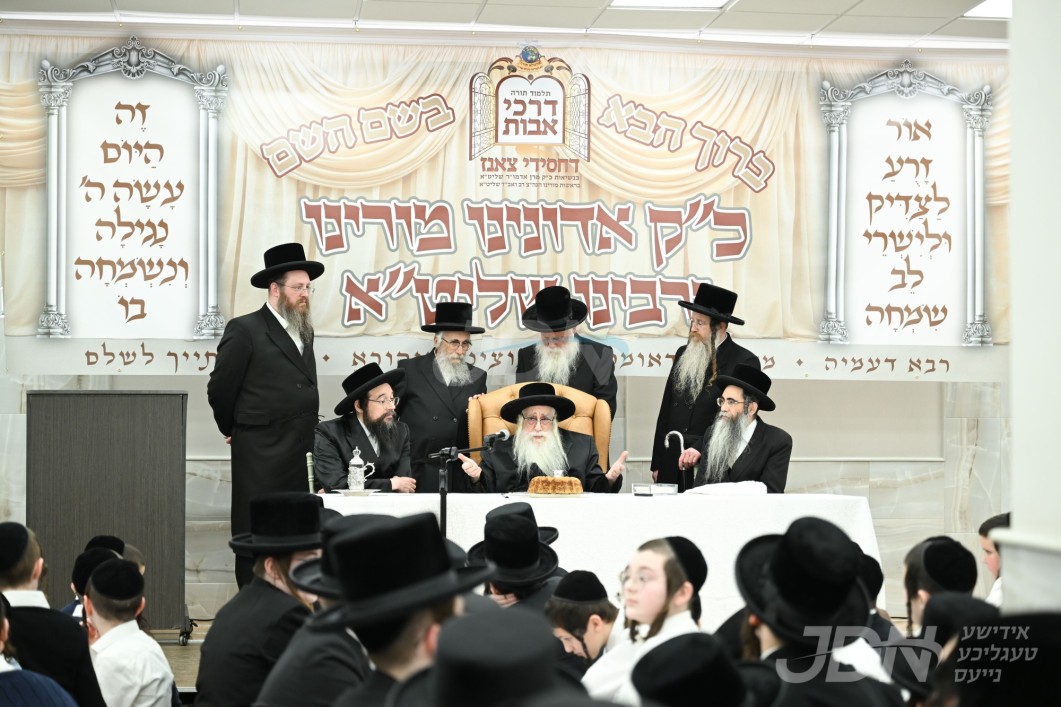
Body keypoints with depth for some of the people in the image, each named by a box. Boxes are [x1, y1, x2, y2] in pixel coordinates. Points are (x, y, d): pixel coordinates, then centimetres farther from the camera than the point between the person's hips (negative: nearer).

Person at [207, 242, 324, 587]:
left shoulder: (304, 332, 15)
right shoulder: (245, 330, -7)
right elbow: (220, 390, -3)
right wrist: (233, 430, 8)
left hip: (301, 455, 7)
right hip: (261, 457, -7)